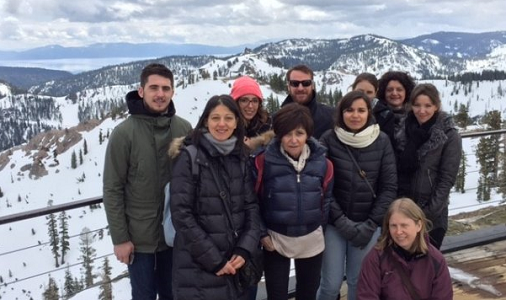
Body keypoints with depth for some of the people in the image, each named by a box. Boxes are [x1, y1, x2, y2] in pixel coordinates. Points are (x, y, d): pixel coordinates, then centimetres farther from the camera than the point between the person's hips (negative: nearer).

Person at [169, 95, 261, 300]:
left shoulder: (241, 158, 7)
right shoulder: (189, 157, -9)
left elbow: (252, 206, 6)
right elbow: (181, 214, -13)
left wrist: (245, 250, -8)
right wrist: (214, 260, -14)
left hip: (235, 263, 5)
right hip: (198, 267, -5)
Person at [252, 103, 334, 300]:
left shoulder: (321, 161, -7)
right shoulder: (265, 161, -14)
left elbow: (327, 197, 6)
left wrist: (320, 224, 2)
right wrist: (262, 233, -7)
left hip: (311, 240, 2)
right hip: (275, 239, -2)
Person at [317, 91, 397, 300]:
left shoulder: (382, 142, -2)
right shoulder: (329, 140, -7)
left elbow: (389, 187, 0)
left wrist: (370, 225, -6)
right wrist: (341, 221, -12)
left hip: (368, 224, 1)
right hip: (334, 223, -1)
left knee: (359, 281, 7)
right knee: (331, 283, 0)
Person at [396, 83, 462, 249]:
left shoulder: (449, 136, -8)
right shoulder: (405, 130, 3)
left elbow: (447, 179, -10)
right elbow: (397, 170, 7)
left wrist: (428, 212, -13)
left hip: (433, 216, -3)